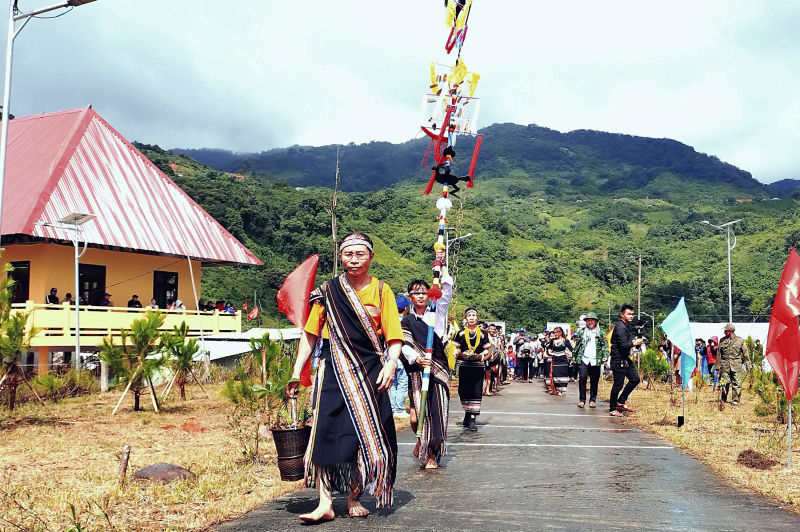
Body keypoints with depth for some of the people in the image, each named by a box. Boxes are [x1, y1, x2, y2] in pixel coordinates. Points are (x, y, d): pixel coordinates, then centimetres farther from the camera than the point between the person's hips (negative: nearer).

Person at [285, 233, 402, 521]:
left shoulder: (381, 291, 2)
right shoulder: (328, 290, 3)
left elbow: (394, 337, -3)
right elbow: (310, 333, 4)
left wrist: (391, 363, -20)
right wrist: (296, 372, -1)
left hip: (369, 374, 0)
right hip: (333, 371, 0)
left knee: (364, 435, 4)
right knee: (327, 432, -6)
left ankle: (354, 499, 20)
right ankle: (325, 503, -1)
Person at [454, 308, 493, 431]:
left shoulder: (482, 334, 7)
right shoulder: (461, 333, 9)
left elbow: (488, 351, 7)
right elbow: (457, 350, 10)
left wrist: (484, 355, -14)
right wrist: (458, 354, -11)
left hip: (478, 367, -1)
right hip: (464, 366, 1)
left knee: (476, 392, -7)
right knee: (463, 392, 4)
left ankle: (473, 419, -6)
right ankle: (467, 415, 24)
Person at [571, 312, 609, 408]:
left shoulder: (600, 332, 8)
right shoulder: (581, 332, 11)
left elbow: (605, 345, 5)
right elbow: (577, 345, 14)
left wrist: (605, 356, -8)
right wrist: (574, 356, 11)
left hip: (595, 360, 0)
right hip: (583, 359, 0)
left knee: (594, 381, 3)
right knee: (582, 378, -9)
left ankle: (592, 400, 13)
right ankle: (582, 399, 1)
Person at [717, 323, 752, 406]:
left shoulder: (740, 340, 2)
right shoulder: (722, 341, 8)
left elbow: (746, 353, 6)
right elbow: (719, 354, 11)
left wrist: (748, 365, 3)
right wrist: (718, 365, 8)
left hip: (736, 366, -1)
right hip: (725, 366, 2)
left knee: (736, 384, 1)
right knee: (724, 383, 2)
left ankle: (735, 400, 11)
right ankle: (723, 399, 15)